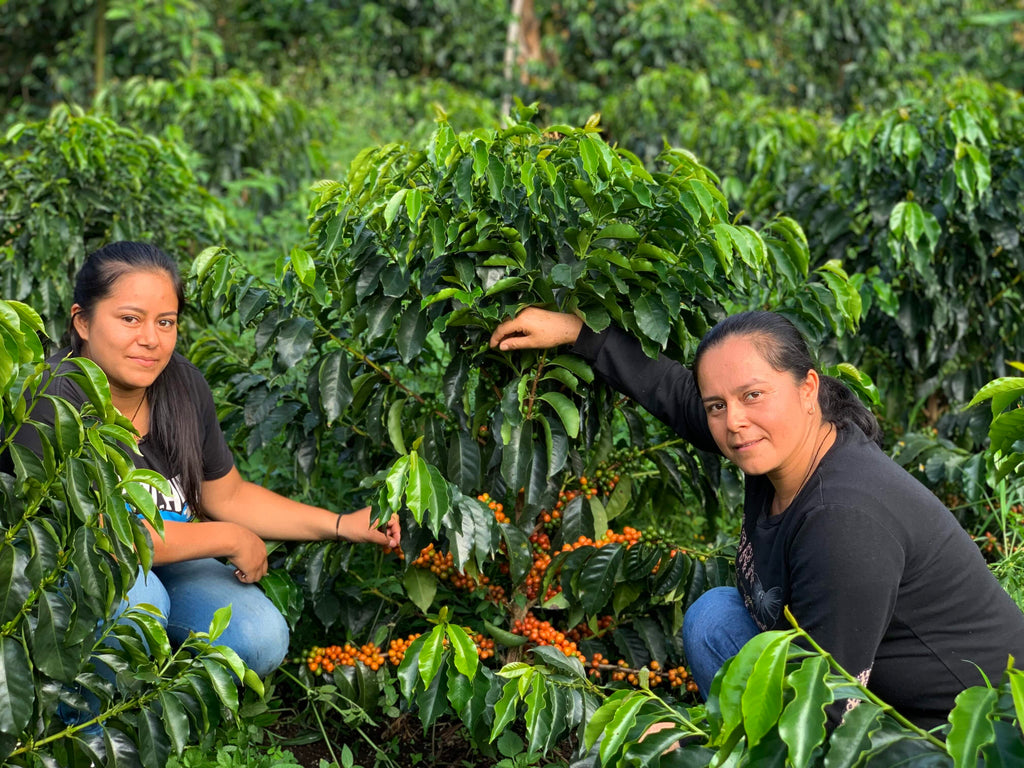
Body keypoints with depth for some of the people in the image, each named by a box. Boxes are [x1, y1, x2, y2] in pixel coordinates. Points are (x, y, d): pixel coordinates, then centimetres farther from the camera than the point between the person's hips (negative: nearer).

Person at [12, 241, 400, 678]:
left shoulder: (182, 384, -4)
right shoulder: (49, 402, -25)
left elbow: (227, 496, 10)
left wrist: (343, 525, 1)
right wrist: (231, 539, -20)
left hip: (163, 564, 6)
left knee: (260, 641, -16)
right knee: (137, 595, -36)